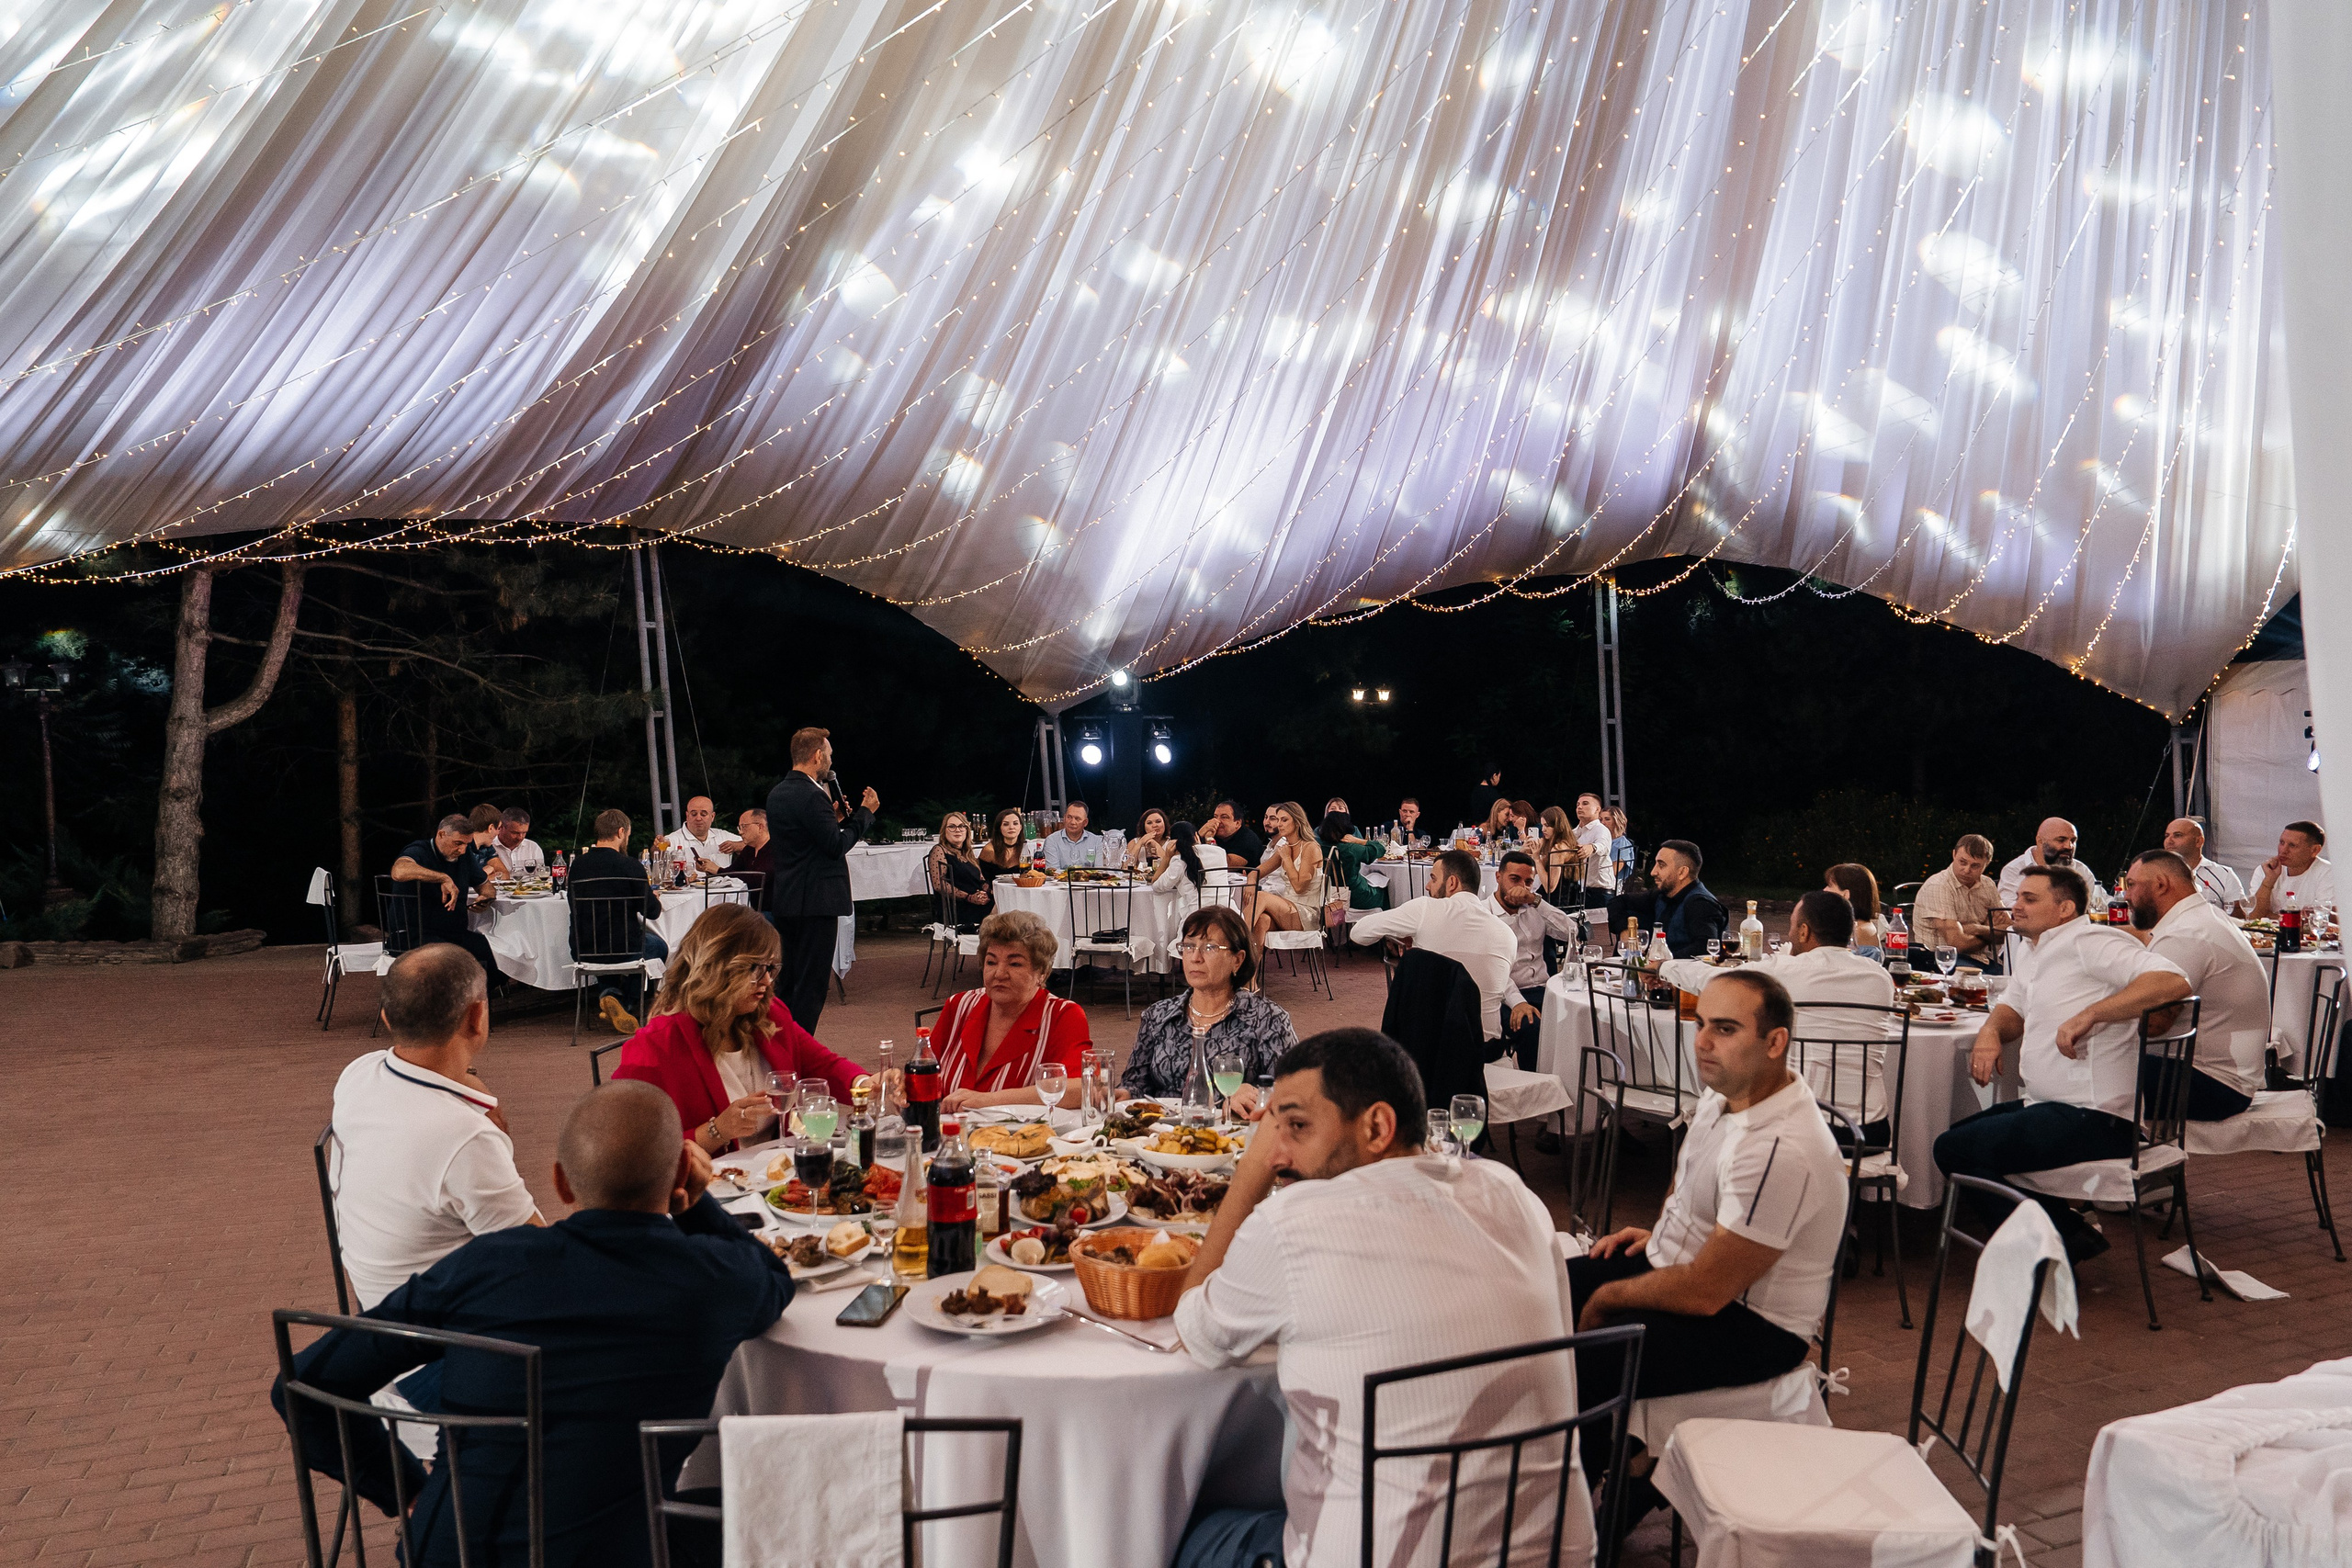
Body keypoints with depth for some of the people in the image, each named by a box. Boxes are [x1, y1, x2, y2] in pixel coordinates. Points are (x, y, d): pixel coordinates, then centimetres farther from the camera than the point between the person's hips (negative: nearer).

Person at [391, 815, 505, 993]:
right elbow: (399, 872, -32)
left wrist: (484, 898, 6)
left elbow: (485, 884, 30)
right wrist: (444, 878, -32)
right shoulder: (419, 851, -8)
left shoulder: (464, 855, 15)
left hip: (455, 932, 8)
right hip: (417, 936, -8)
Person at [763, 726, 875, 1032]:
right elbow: (837, 846, -19)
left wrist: (833, 817, 13)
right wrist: (864, 813, -9)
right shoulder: (812, 796, -19)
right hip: (815, 902, -10)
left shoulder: (777, 793, 11)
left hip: (784, 900, 10)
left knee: (790, 978, 19)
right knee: (811, 984, -1)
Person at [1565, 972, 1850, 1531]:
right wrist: (1658, 1232, 8)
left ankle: (1632, 1471, 4)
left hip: (1750, 1325, -10)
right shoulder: (1726, 1092, -2)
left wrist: (1604, 1299, -12)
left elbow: (1704, 1292, -27)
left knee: (1569, 1364, -24)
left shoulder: (1780, 1150, -31)